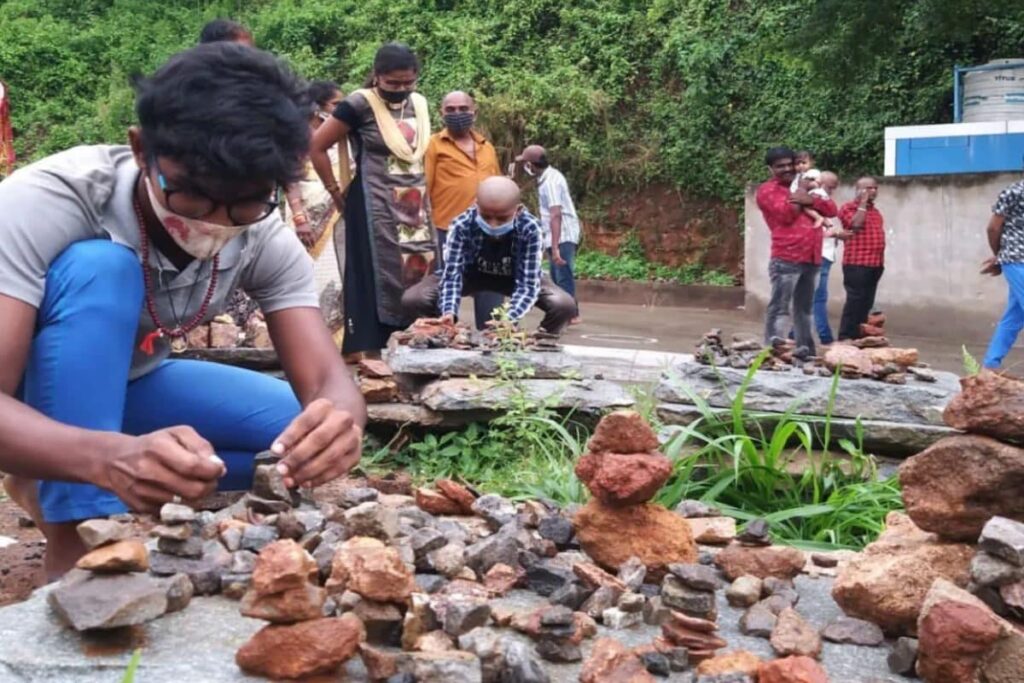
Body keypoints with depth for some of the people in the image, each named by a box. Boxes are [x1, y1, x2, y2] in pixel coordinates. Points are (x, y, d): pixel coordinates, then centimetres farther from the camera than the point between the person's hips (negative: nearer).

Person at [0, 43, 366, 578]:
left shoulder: (265, 240, -20)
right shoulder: (48, 203, -32)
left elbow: (330, 384, -25)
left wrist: (338, 422, -50)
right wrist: (110, 457, -60)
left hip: (125, 388, 5)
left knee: (314, 431, -14)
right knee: (102, 268, -33)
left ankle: (53, 490, -1)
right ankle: (77, 544, -25)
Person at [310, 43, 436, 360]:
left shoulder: (419, 104, 9)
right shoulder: (360, 105, -10)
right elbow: (316, 146, -8)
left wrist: (421, 190, 12)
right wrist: (336, 192, -4)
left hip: (416, 209, 6)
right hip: (375, 209, -6)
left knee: (419, 278, 5)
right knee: (377, 281, -6)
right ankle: (369, 356, -2)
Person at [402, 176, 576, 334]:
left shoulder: (529, 229, -34)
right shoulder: (462, 226, -33)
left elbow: (527, 283, -34)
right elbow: (452, 275, -31)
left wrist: (508, 319, -52)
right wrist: (449, 312, -51)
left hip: (515, 277, 0)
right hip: (471, 274, 0)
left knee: (564, 305, -26)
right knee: (413, 300, -23)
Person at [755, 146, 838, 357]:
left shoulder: (803, 185, 22)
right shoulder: (767, 190, 2)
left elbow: (831, 210, 14)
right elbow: (787, 213, -14)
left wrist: (810, 199, -5)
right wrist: (802, 189, 1)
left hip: (811, 258, 7)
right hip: (786, 259, -7)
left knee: (804, 308, 13)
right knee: (780, 307, -9)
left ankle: (805, 349, 19)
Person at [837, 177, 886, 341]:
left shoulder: (876, 211, 21)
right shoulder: (849, 207, -2)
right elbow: (856, 224, -20)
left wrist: (881, 261, 16)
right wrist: (863, 202, -10)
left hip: (875, 264, 8)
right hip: (856, 263, -8)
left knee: (867, 303, 8)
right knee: (855, 301, -10)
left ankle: (859, 337, 13)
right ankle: (845, 338, -7)